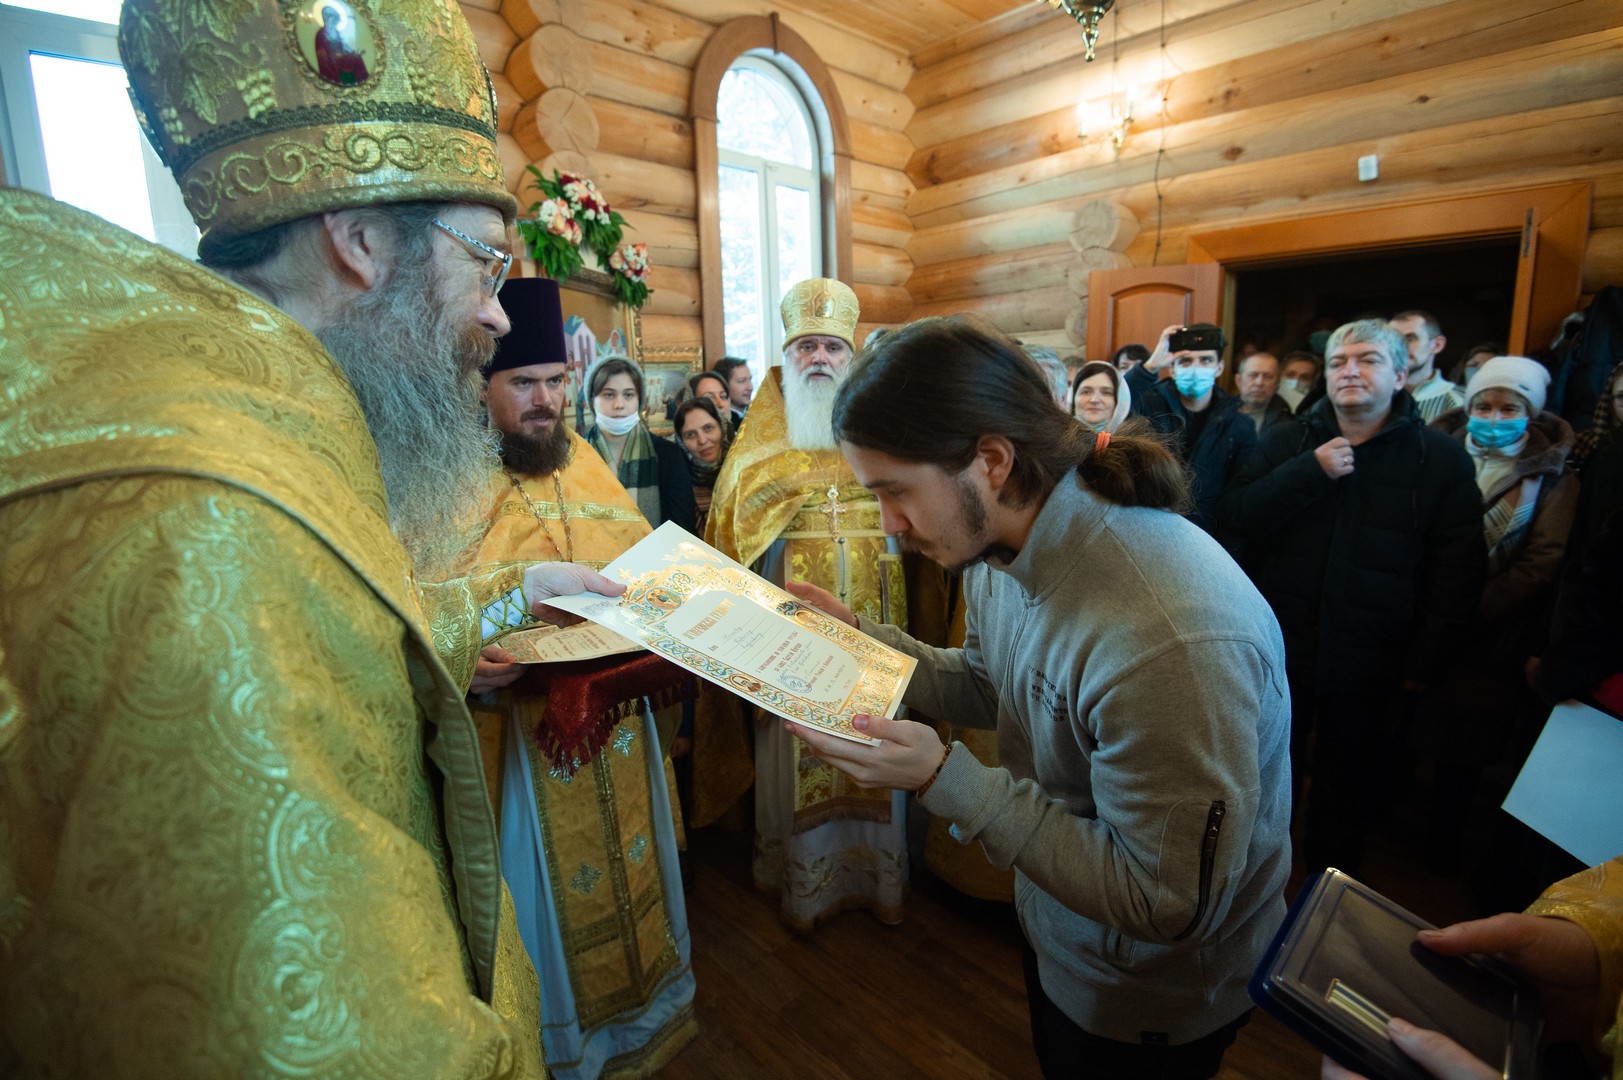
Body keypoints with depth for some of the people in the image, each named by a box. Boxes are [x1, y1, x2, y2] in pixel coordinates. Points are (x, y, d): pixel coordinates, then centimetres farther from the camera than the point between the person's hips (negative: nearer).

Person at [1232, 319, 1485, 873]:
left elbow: (1457, 572, -3)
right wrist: (1310, 471, -18)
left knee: (1349, 790, 15)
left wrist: (1424, 665, -7)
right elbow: (1242, 518, -8)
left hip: (1369, 666, -1)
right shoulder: (1286, 442, 4)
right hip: (1279, 650, 1)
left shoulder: (1443, 459, -1)